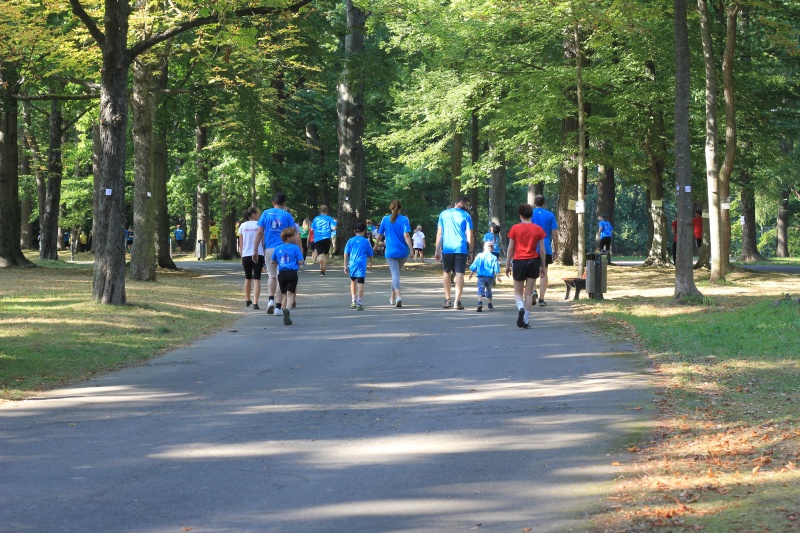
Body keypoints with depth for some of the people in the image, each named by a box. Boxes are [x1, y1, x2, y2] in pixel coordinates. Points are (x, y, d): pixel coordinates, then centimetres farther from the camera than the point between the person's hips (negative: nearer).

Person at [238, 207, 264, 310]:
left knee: (248, 278, 20)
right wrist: (265, 257, 4)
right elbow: (263, 242, -2)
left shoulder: (243, 226, 5)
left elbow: (241, 243, 6)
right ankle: (255, 303, -16)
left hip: (246, 254, 3)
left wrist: (241, 257, 13)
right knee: (257, 279, -4)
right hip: (258, 254, -3)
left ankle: (247, 300, 35)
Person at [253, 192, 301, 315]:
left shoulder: (266, 213, 5)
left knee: (271, 275, 14)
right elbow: (294, 236, -1)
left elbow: (259, 233, 2)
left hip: (269, 249, 1)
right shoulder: (287, 216, 2)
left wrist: (255, 251, 6)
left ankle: (271, 299, -7)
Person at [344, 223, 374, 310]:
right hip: (361, 265, -2)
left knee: (353, 281, 21)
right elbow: (370, 254, 13)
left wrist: (345, 266, 9)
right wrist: (371, 263, 32)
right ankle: (359, 303, -9)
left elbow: (346, 254, 5)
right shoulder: (366, 241, 5)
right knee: (360, 283, -4)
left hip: (352, 264, 2)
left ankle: (353, 300, 19)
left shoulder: (351, 241, 8)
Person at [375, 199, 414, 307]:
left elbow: (380, 235, 8)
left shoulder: (385, 219, 1)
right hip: (403, 252, 1)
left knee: (395, 274, -6)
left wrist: (376, 246, 26)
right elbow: (406, 235, -13)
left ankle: (398, 295, -29)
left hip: (390, 252, -1)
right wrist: (411, 249, -10)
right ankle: (392, 297, 28)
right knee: (396, 273, 19)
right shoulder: (404, 219, -4)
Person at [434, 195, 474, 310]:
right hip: (461, 249, -2)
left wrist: (437, 251, 8)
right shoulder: (466, 216, 3)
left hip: (447, 249, 2)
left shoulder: (444, 214, 10)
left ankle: (447, 300, 15)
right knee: (459, 274, -2)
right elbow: (470, 235, -2)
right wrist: (470, 251, 4)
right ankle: (457, 301, -9)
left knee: (446, 272, 16)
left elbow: (439, 234, 7)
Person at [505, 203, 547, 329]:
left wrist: (507, 264, 8)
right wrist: (543, 265, 12)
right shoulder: (538, 229, 0)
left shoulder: (515, 228, -2)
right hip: (533, 261, 1)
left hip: (519, 262, -1)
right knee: (529, 293, 7)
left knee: (518, 292, 10)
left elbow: (510, 248, 0)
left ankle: (521, 307, -22)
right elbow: (542, 250, 2)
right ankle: (526, 321, 4)